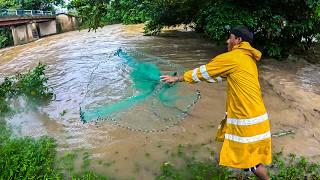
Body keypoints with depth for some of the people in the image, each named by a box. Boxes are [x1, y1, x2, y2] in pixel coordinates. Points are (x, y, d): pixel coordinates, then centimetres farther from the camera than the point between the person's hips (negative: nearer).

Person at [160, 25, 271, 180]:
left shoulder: (232, 57, -15)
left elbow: (204, 71, -8)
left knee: (250, 159, 8)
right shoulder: (247, 57, 12)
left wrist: (177, 79, 4)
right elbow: (219, 74, 21)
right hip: (251, 114, 9)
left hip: (248, 120, -9)